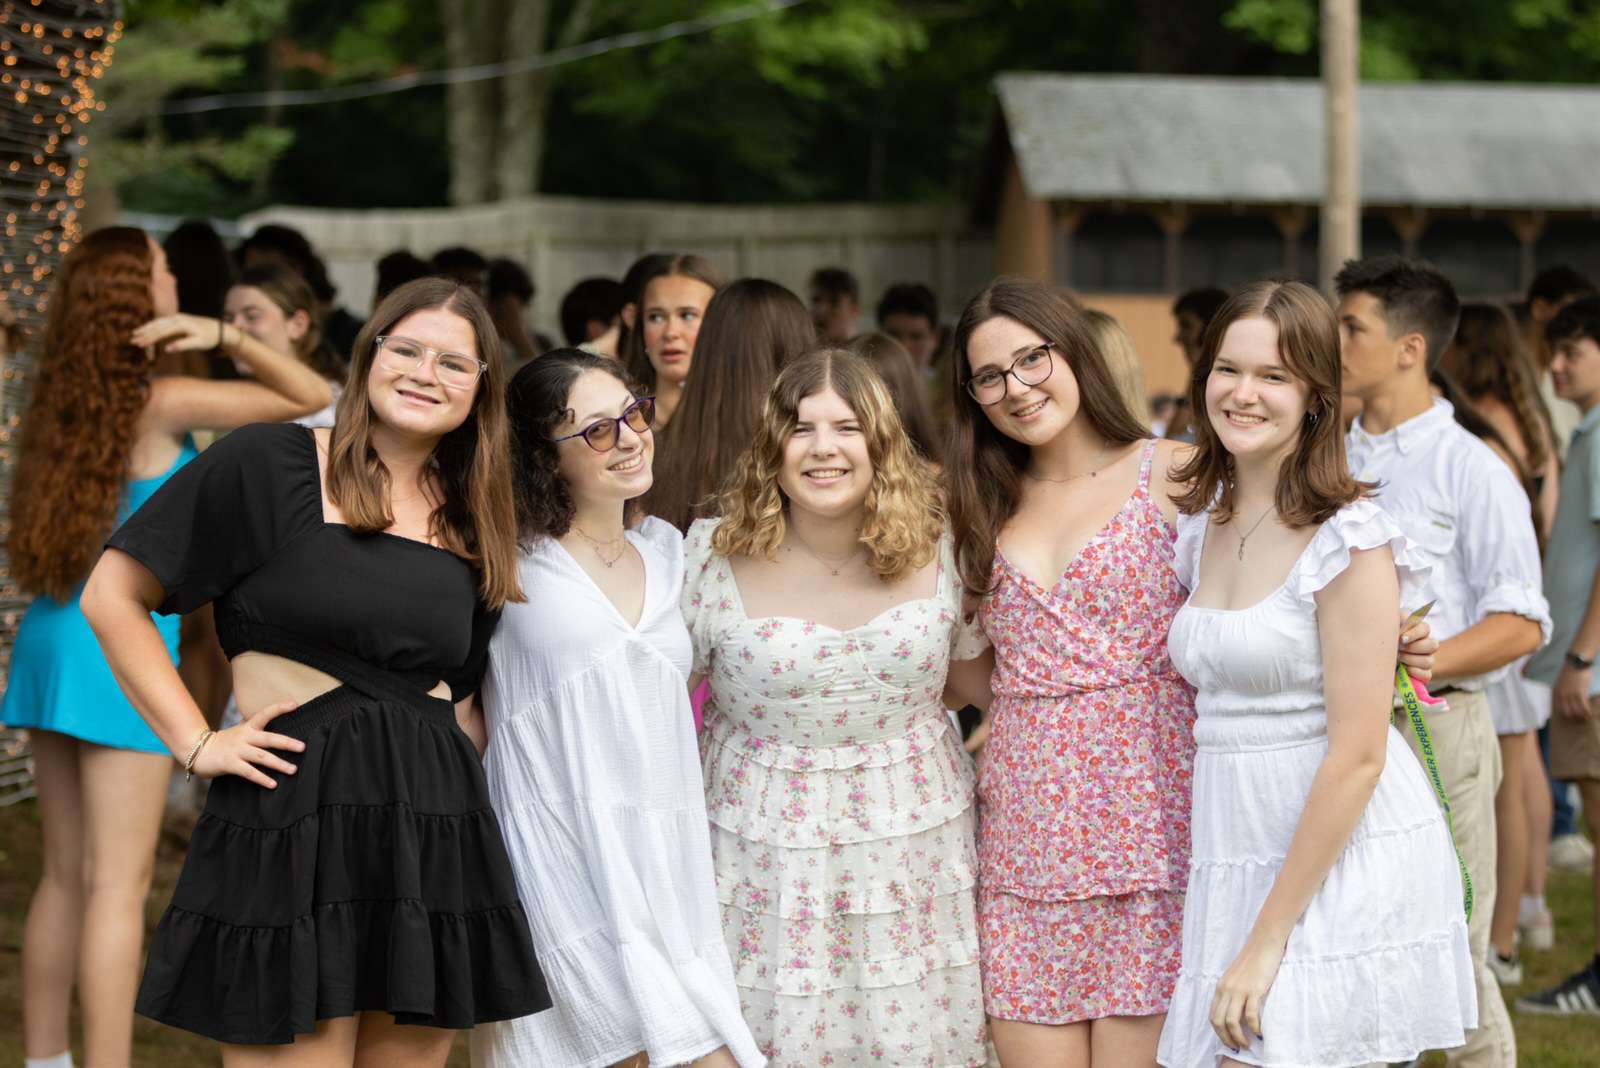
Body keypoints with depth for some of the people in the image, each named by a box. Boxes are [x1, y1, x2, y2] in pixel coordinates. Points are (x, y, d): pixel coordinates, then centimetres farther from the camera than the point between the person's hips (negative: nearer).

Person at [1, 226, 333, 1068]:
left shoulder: (69, 395, 8)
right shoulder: (162, 401, -10)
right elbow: (312, 396, -8)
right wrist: (225, 336, -15)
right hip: (123, 650, -7)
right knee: (118, 885, -5)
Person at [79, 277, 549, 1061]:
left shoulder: (474, 526, 15)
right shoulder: (268, 465, -2)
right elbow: (113, 596, -2)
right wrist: (196, 743, -6)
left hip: (435, 838, 6)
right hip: (292, 827, -5)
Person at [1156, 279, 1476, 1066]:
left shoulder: (1349, 540, -12)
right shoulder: (1201, 526, 10)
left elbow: (1357, 756, -15)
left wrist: (1268, 938, -15)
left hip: (1343, 862, -6)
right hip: (1234, 861, 7)